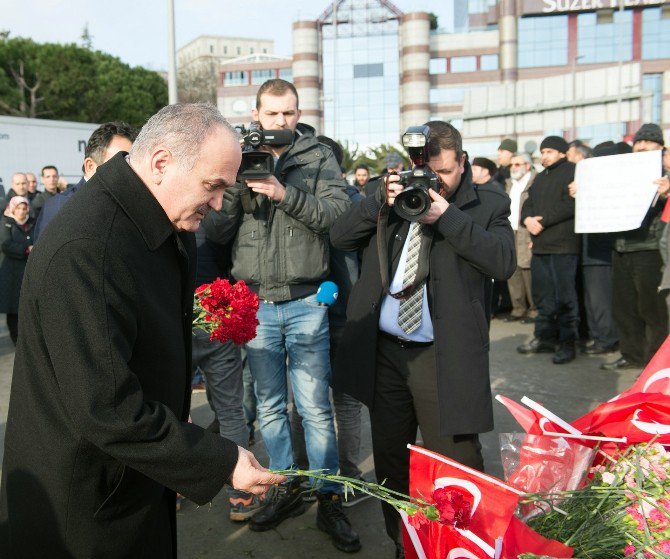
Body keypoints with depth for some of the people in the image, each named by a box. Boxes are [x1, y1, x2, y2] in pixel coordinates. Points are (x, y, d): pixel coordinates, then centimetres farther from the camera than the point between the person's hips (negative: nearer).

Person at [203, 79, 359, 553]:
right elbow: (216, 231, 2)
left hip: (305, 301, -3)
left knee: (315, 406, 1)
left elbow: (339, 214, -12)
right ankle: (286, 489, 29)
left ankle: (330, 500, 15)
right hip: (255, 302, 3)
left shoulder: (319, 157, 2)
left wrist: (285, 194, -22)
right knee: (270, 405, 13)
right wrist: (237, 189, -14)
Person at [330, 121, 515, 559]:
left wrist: (448, 216, -19)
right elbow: (340, 236, 5)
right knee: (389, 457, 16)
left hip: (445, 357, -4)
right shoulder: (394, 194, 12)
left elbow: (503, 263, -15)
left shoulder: (487, 206, 2)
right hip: (383, 351, 5)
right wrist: (381, 202, -10)